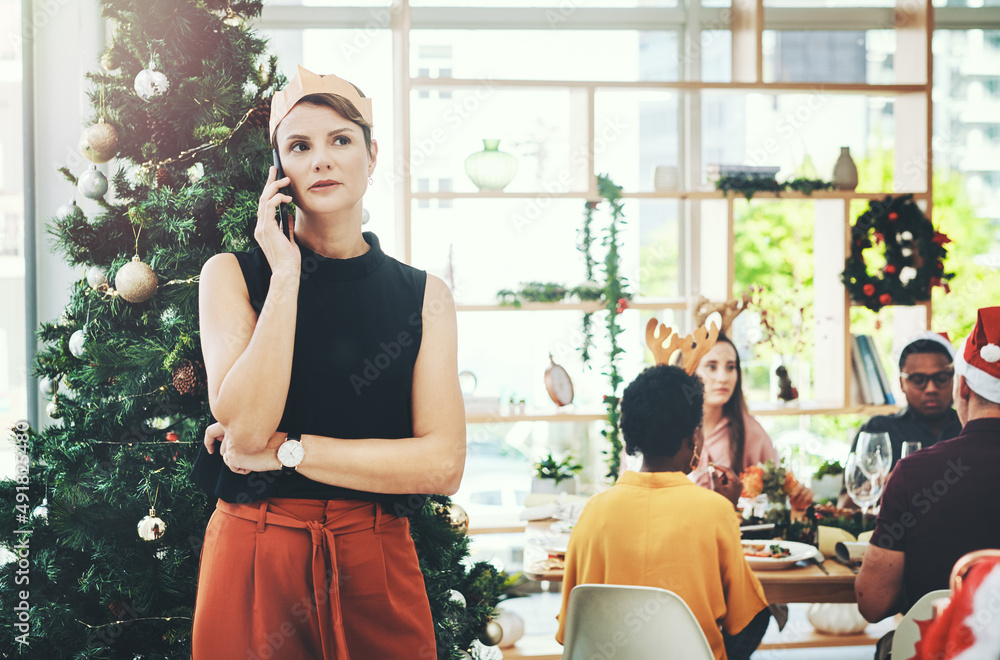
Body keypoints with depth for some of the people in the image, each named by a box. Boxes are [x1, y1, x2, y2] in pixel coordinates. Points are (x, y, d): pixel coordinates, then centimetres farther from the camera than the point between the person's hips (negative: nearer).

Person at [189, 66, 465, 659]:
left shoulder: (424, 297, 2)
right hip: (253, 561, -1)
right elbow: (244, 428, -15)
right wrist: (286, 272, -13)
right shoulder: (232, 274, 0)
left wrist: (286, 450, -11)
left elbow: (443, 464, -7)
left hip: (377, 569, 1)